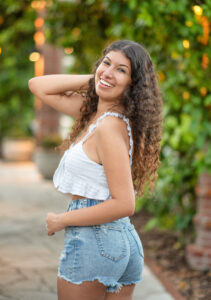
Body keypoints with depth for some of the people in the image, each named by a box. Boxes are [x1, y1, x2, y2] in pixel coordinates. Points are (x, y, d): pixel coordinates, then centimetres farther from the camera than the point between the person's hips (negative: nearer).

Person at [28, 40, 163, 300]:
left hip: (93, 243, -8)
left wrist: (62, 220, -13)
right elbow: (38, 85, 14)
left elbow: (124, 204, -23)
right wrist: (92, 79, 3)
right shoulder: (93, 111, 6)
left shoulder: (109, 126, -19)